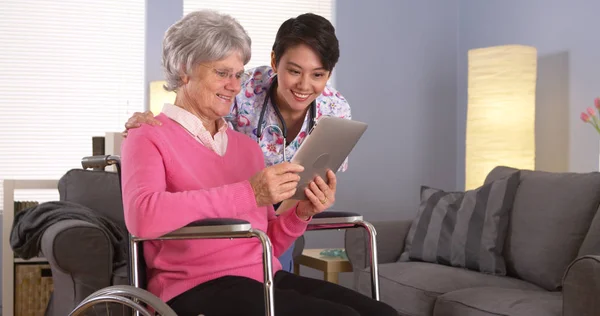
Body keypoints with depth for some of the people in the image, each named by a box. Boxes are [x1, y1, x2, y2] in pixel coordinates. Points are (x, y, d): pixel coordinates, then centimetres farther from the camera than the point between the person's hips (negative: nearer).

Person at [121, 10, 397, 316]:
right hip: (198, 289, -6)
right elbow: (141, 216, -22)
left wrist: (300, 213, -1)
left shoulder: (247, 145, 20)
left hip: (266, 278, 6)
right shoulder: (149, 137, 0)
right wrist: (249, 194, -24)